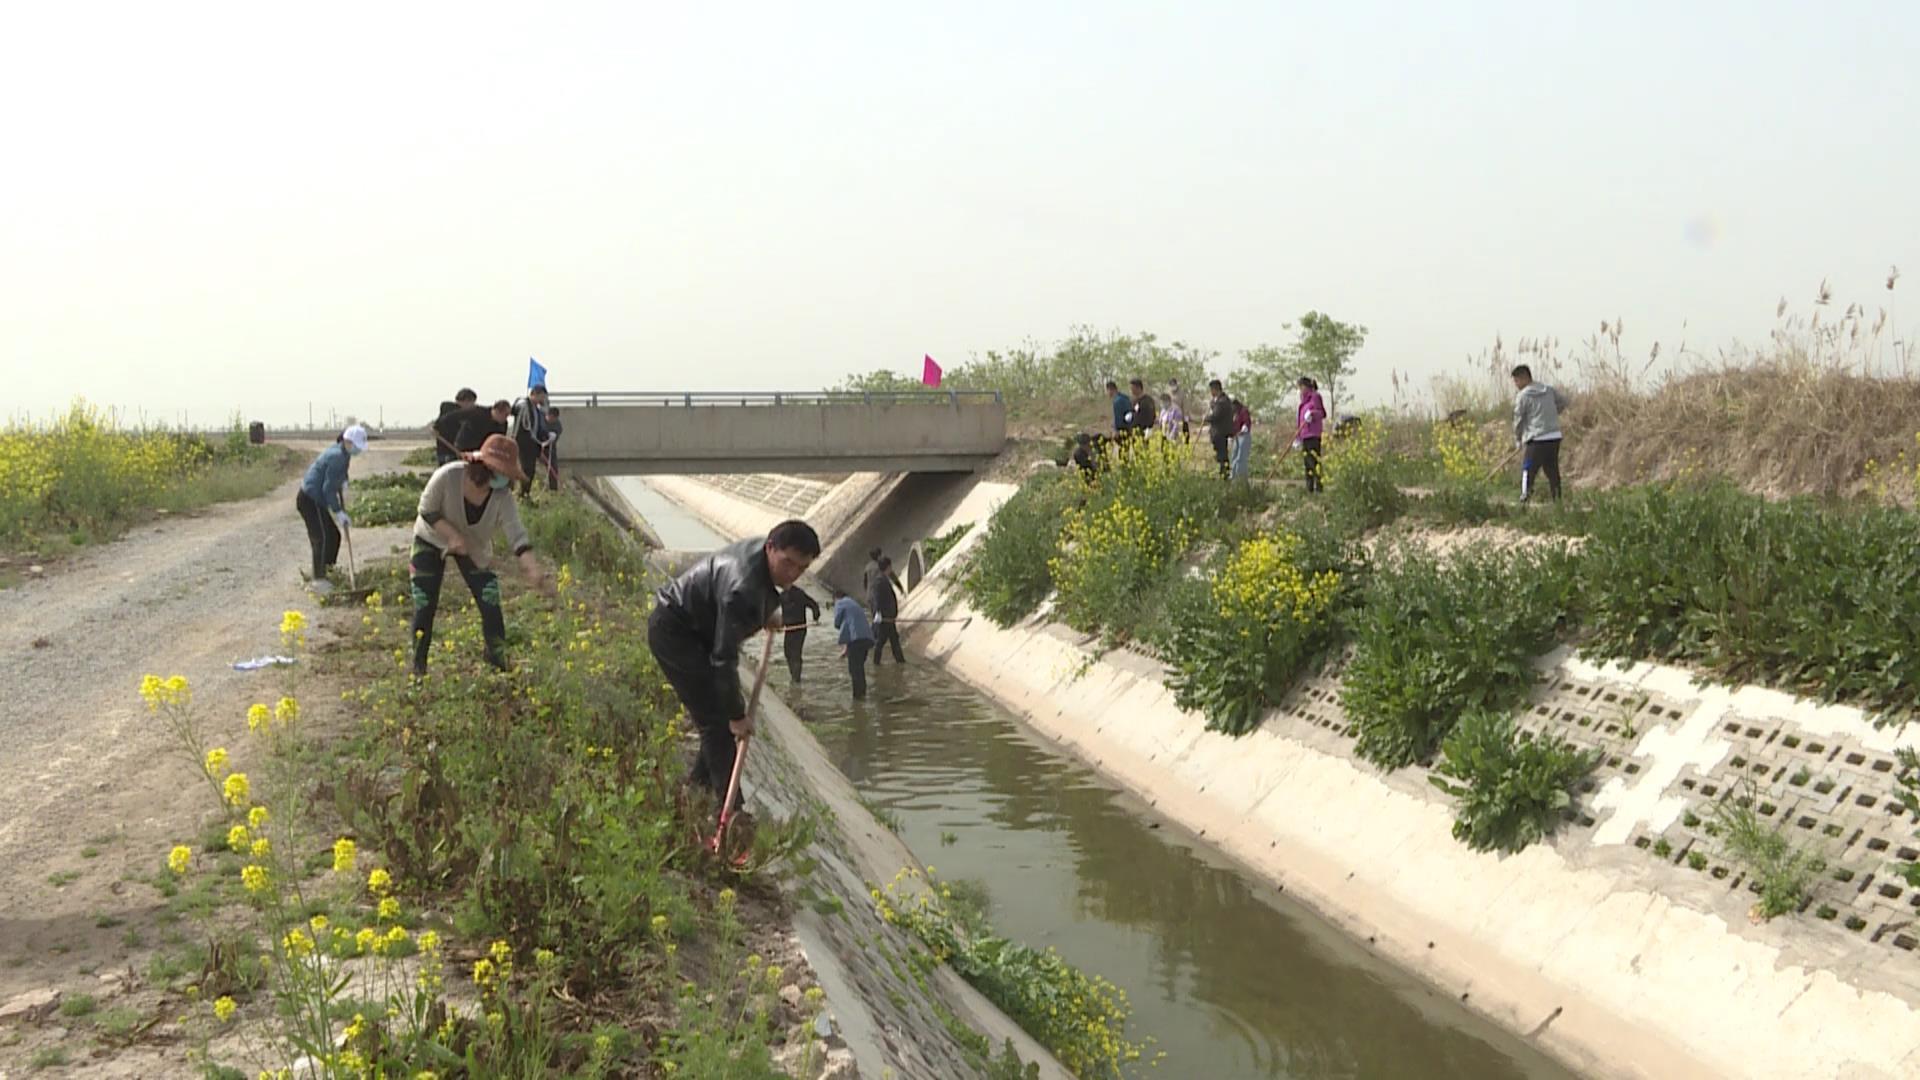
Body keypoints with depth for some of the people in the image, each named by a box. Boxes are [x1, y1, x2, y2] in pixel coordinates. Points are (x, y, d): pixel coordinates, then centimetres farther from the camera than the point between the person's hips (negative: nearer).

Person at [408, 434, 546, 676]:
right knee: (424, 607, -3)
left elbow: (517, 535, -35)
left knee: (491, 606, -8)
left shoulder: (502, 497, -27)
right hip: (432, 541, -2)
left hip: (475, 549, 2)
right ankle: (418, 669, 12)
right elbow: (427, 511, -21)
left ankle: (499, 663, 10)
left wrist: (532, 567, -51)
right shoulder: (447, 477, -34)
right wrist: (453, 536, -34)